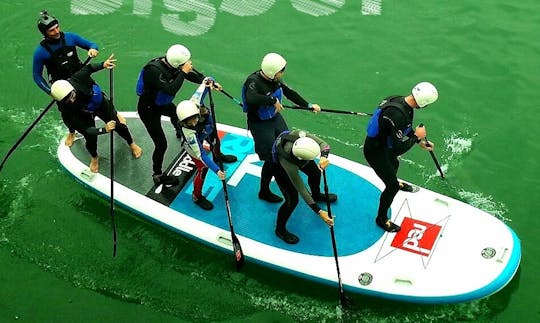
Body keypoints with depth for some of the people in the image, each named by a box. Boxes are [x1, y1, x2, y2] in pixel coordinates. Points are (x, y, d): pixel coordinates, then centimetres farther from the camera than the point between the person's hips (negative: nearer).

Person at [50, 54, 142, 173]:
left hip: (100, 103, 2)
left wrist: (103, 65, -28)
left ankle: (131, 144, 40)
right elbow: (83, 129, -35)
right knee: (91, 139, -8)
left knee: (119, 125, 6)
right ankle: (94, 158, 30)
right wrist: (104, 130, -47)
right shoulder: (65, 109, -38)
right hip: (85, 115, -2)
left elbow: (89, 68, -14)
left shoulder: (76, 79, -38)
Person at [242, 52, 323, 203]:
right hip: (260, 124, -8)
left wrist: (309, 105, 10)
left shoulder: (274, 79, -5)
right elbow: (251, 99, -50)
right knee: (272, 158, -2)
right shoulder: (254, 82, -29)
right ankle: (264, 192, 20)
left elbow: (289, 92, 8)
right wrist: (273, 100, -42)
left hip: (276, 118, 8)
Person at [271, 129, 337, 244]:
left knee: (315, 171, 23)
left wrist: (324, 157, -53)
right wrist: (319, 212, -37)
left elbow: (323, 144, -30)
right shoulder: (289, 165, -46)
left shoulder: (299, 135, -42)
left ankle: (316, 194, 59)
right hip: (279, 166, -6)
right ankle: (280, 229, 19)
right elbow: (302, 190, -37)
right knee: (292, 199, -8)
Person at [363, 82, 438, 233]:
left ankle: (395, 183, 71)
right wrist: (416, 136, -20)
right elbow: (399, 149, -34)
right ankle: (381, 219, 25)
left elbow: (405, 128, 11)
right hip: (375, 152, -10)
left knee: (394, 164, 37)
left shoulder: (401, 100, -10)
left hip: (383, 144, 10)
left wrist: (420, 142, 16)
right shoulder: (398, 114, -38)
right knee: (392, 186, 4)